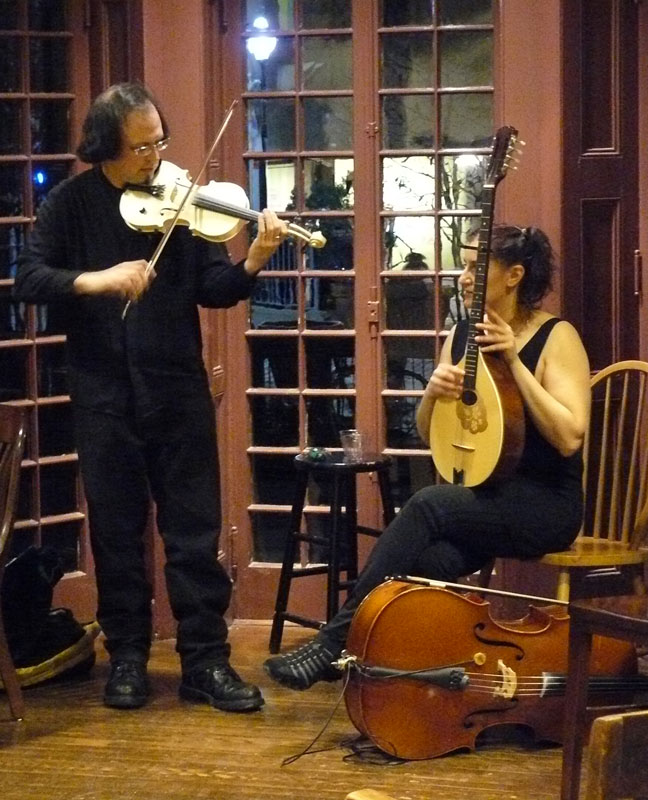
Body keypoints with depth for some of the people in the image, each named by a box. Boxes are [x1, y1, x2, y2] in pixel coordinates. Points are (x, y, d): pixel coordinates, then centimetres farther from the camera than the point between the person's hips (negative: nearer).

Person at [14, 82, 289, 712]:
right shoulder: (70, 204, -1)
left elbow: (211, 289, -1)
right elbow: (29, 279, -9)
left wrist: (251, 265, -20)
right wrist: (93, 280, -25)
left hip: (178, 388, 0)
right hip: (103, 393, 0)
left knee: (194, 528, 3)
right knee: (117, 530, 8)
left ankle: (206, 660, 10)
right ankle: (127, 656, 20)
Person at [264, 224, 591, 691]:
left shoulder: (556, 338, -7)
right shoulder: (462, 335, 12)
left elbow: (570, 437, -19)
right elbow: (427, 433, 16)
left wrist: (514, 362, -20)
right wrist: (433, 393, -7)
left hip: (545, 504, -5)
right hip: (478, 498, 5)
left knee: (426, 507, -28)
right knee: (426, 562, -29)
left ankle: (336, 641, -22)